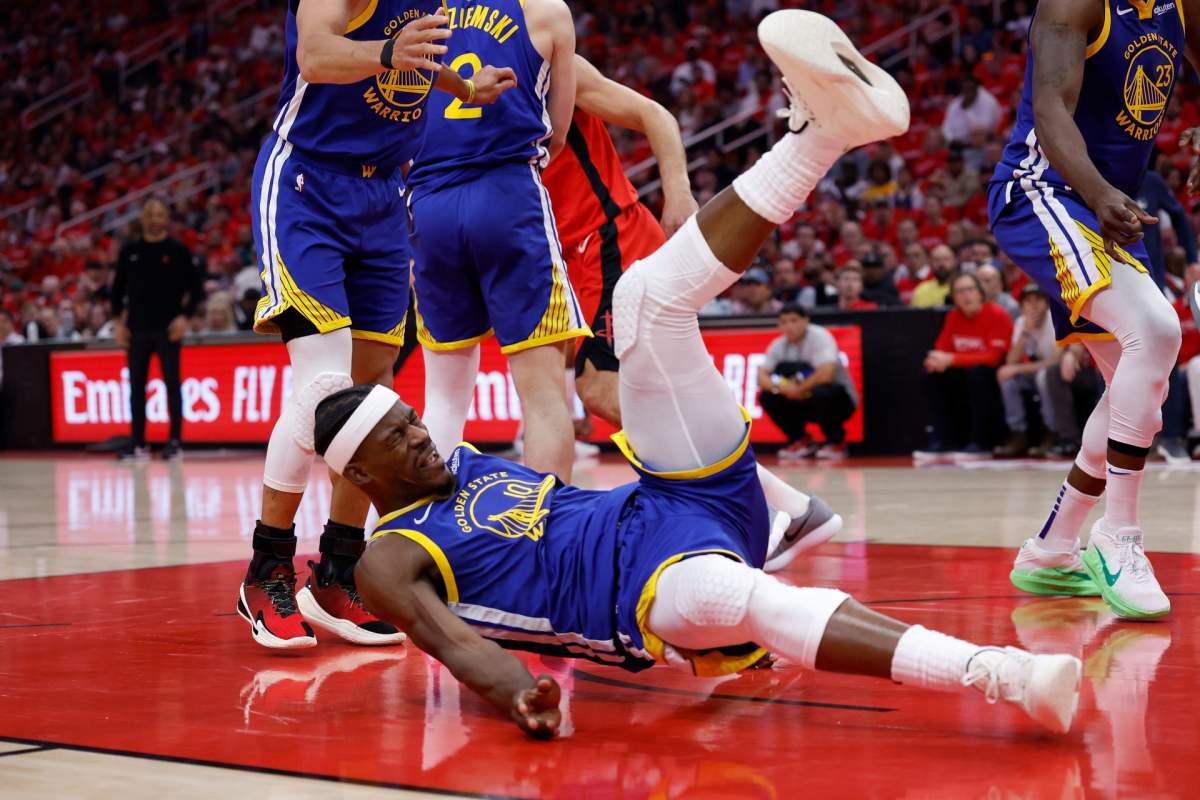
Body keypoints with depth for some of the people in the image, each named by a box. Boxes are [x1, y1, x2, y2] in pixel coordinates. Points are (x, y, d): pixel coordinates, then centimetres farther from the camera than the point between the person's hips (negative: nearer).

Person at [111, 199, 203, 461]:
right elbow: (118, 287, 14)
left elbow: (196, 287, 0)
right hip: (137, 328, 3)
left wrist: (185, 316, -11)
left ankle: (175, 441, 1)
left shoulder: (178, 251, 0)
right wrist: (117, 320, 4)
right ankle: (138, 442, 10)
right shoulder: (130, 252, 8)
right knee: (136, 385, 4)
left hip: (168, 329, -3)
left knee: (172, 383, -3)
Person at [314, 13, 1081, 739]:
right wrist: (515, 688, -36)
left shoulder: (475, 464, 25)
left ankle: (822, 128, -22)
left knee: (648, 295, -6)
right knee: (730, 592, -47)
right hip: (654, 585, -8)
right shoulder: (390, 563, 2)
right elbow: (450, 638, -17)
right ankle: (1004, 675, -58)